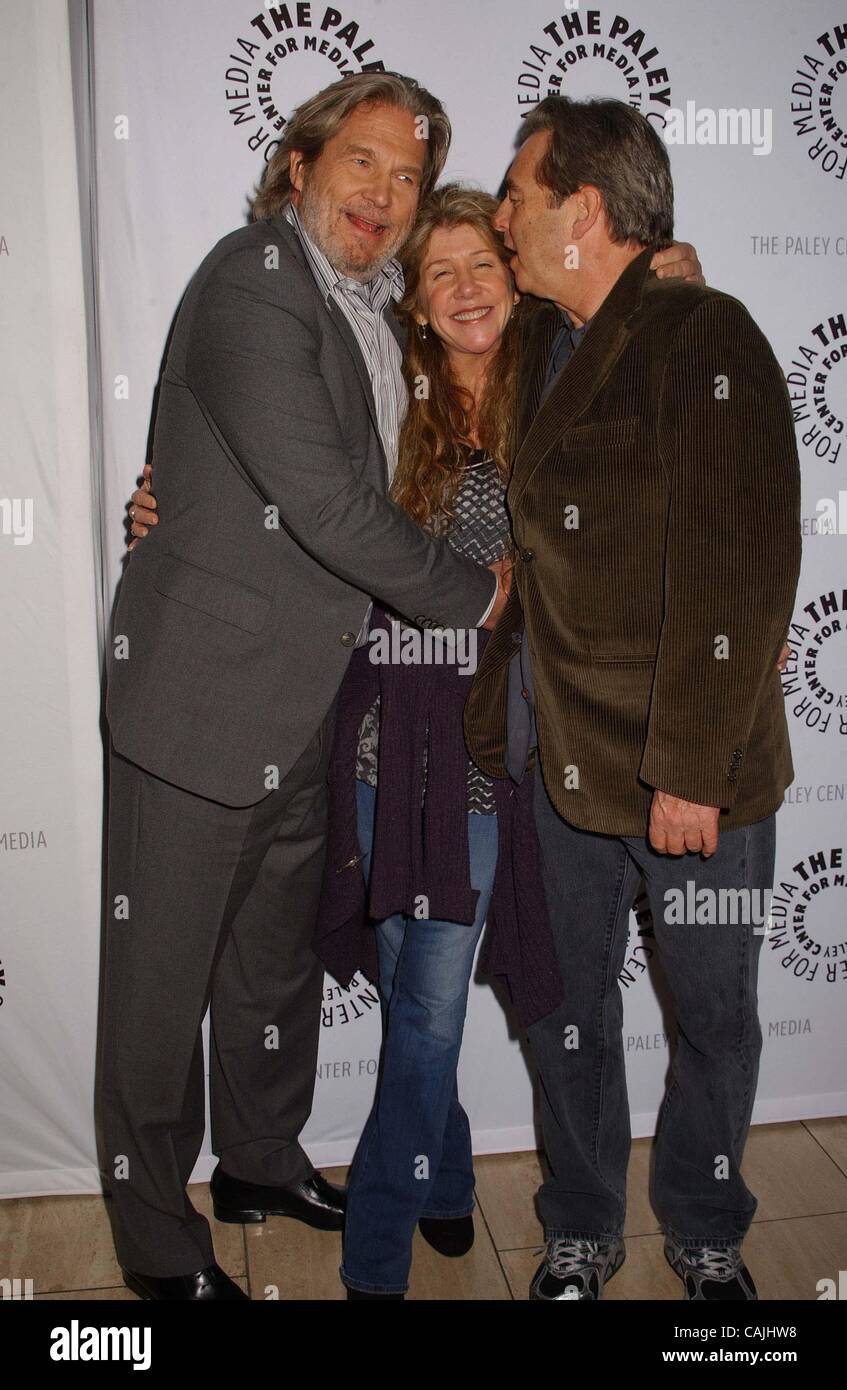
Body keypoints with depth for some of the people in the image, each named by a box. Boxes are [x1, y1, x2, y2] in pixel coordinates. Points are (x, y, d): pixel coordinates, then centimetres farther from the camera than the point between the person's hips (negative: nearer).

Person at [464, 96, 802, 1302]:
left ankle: (707, 1239, 37)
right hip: (563, 760, 6)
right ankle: (580, 1236, 37)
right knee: (568, 1008, 15)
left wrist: (692, 772, -18)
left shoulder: (707, 342, -11)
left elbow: (743, 576, -16)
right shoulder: (547, 352, 11)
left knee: (715, 1017, 12)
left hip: (694, 770, -5)